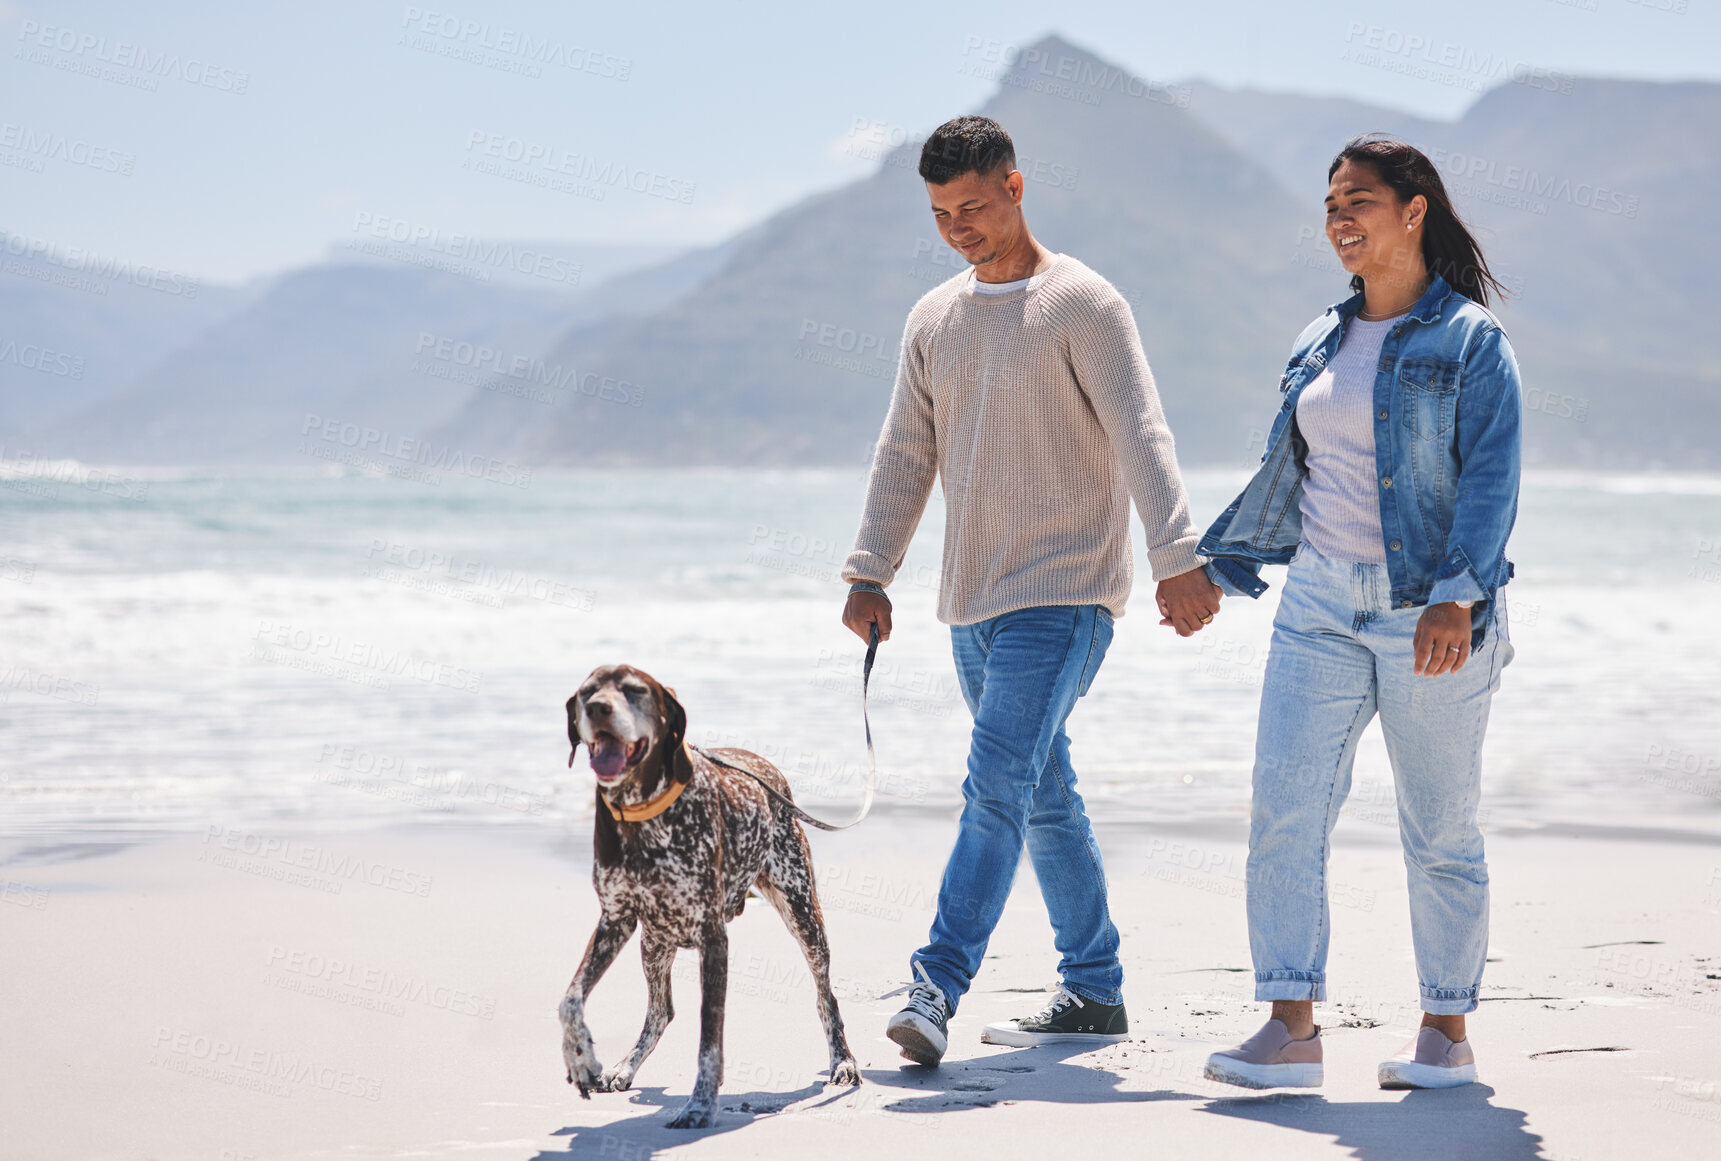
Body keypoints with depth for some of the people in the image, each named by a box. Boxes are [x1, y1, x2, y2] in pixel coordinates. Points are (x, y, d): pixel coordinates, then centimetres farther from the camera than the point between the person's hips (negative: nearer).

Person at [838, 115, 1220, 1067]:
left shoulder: (1082, 305, -7)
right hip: (972, 599, 7)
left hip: (1062, 594, -7)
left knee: (998, 784, -17)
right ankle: (1094, 994, 18)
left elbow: (1141, 437, -15)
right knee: (1044, 798, 11)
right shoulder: (933, 319, 13)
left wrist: (1177, 559, -24)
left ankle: (936, 988, -23)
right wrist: (869, 575, 6)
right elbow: (905, 455, 15)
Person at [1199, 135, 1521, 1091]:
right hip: (1319, 603, 5)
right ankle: (1291, 1028, -7)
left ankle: (1447, 1031, 14)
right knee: (1282, 806, -8)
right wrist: (1213, 563, 21)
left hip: (1429, 611, -5)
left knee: (1440, 827, 3)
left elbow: (1491, 477, -12)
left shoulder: (1470, 341, -4)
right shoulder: (1321, 342, 14)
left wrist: (1457, 597, -23)